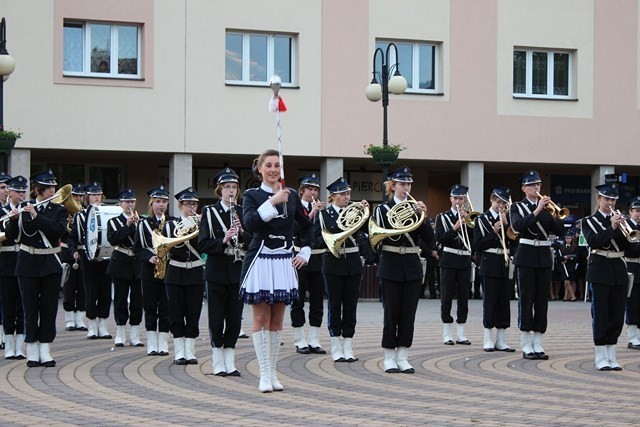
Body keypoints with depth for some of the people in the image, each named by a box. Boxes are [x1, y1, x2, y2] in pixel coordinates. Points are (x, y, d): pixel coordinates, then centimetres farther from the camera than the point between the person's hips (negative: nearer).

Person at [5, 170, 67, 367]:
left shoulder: (59, 210, 2)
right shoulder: (24, 209, 2)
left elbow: (58, 230, -17)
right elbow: (12, 236, -2)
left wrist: (36, 216, -22)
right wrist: (14, 219, -20)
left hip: (50, 264, 1)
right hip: (28, 264, -1)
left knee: (49, 307, 2)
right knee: (30, 307, 3)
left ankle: (45, 351, 7)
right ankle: (32, 351, 11)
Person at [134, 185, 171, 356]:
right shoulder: (143, 223, 6)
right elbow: (137, 248, 4)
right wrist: (149, 257, -12)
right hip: (149, 270, 0)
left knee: (166, 307, 0)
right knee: (150, 307, 2)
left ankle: (163, 343, 7)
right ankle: (152, 343, 8)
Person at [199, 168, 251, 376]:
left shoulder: (243, 213, 7)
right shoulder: (210, 212, -1)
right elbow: (203, 244, -7)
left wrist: (242, 232, -14)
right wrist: (224, 240, -22)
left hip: (237, 271, 3)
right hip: (217, 271, -3)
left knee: (235, 318, 5)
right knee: (217, 318, 1)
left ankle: (230, 362, 12)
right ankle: (218, 363, 9)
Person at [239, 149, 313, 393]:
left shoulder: (291, 195, 9)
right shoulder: (252, 195, -1)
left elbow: (307, 226, 21)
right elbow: (249, 223, -19)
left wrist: (305, 253, 11)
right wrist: (272, 202, -23)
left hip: (284, 262, 3)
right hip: (260, 261, -3)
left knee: (277, 320, 7)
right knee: (261, 318, -3)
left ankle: (273, 372, 14)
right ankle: (265, 374, -1)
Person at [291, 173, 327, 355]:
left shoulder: (320, 208, 10)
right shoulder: (295, 207, -2)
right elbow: (296, 229, -17)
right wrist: (312, 213, -25)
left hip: (318, 258, 5)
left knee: (317, 299, 6)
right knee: (298, 299, 1)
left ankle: (314, 341, 11)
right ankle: (300, 341, 7)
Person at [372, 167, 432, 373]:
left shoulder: (416, 208, 7)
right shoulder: (383, 209, -1)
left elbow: (429, 239, 1)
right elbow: (380, 237, -12)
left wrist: (423, 217, -14)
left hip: (412, 266, 3)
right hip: (391, 265, -3)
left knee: (408, 314, 4)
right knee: (392, 313, 0)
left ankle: (403, 357, 10)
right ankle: (390, 358, 8)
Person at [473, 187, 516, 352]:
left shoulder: (508, 219, 11)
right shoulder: (482, 220, 1)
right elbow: (478, 245, -6)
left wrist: (506, 225, -8)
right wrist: (494, 232, -13)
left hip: (505, 265, 4)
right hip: (489, 265, -3)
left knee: (504, 303, 4)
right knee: (490, 302, -2)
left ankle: (501, 340, 8)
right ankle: (489, 340, 4)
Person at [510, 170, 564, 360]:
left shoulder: (546, 206, 10)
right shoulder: (517, 207, 1)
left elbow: (559, 231, 2)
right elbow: (518, 225, -19)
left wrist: (554, 214, -14)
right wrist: (537, 210, -23)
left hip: (544, 256, 4)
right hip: (526, 256, -4)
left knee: (542, 300, 4)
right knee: (526, 300, -3)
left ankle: (538, 344, 9)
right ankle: (526, 346, 2)